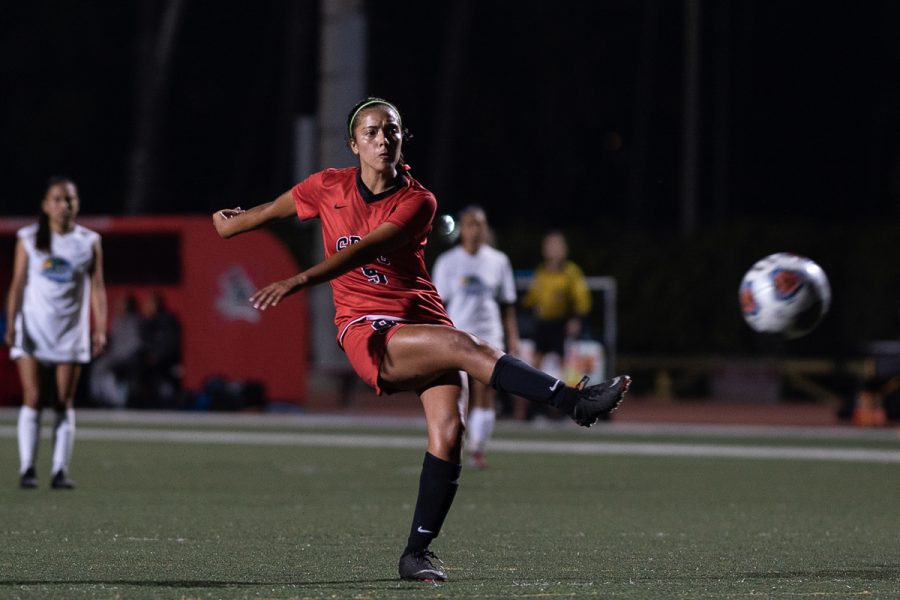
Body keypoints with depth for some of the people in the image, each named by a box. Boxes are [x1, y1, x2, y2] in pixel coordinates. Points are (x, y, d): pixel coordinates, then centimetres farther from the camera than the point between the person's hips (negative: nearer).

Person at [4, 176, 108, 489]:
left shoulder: (89, 242, 5)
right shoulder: (28, 240, 2)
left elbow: (97, 287, 3)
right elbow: (17, 285, 2)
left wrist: (100, 328, -6)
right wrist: (11, 324, -6)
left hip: (71, 332, 1)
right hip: (33, 330, -1)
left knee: (64, 403, 0)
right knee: (32, 399, -7)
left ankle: (60, 470, 2)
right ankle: (27, 468, -4)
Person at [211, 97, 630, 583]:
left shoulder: (416, 201, -3)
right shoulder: (328, 188, 2)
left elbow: (365, 249, -18)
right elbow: (272, 211, 23)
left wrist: (300, 281, -27)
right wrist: (230, 224, 37)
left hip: (422, 319, 2)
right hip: (367, 332, -2)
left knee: (447, 431, -18)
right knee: (464, 346, -29)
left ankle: (417, 552, -7)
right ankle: (575, 402, -32)